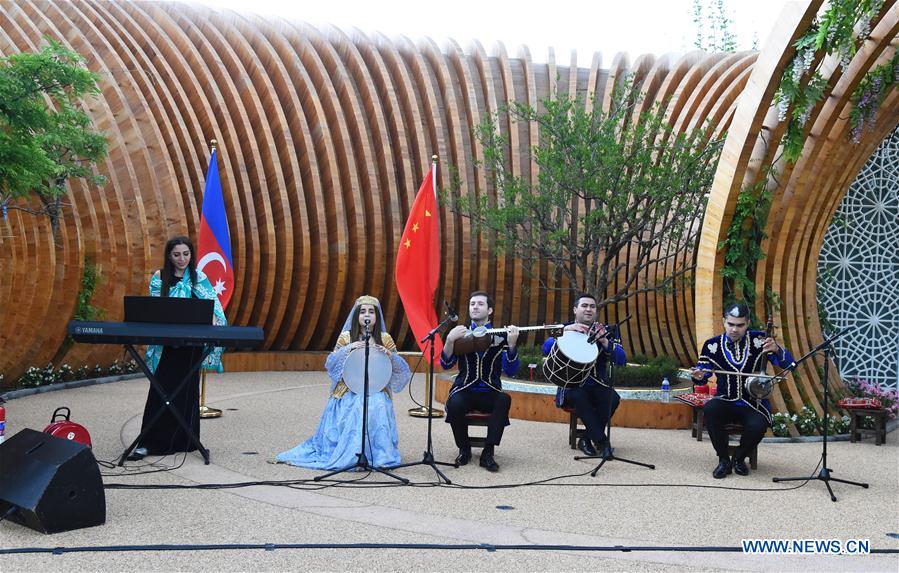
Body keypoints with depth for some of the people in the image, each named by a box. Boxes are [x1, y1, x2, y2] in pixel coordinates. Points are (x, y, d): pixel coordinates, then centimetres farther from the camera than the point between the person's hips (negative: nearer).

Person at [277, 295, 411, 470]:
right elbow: (330, 363, 2)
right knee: (353, 411, -29)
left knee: (378, 408, -30)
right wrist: (348, 348, -12)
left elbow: (400, 368, 6)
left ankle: (379, 456, -17)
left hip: (376, 391, 0)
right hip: (350, 391, 0)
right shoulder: (346, 337, 6)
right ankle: (351, 455, -14)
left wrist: (389, 355, -14)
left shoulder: (385, 339, 7)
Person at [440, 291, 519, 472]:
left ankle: (487, 453, -20)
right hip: (465, 391, 1)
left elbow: (510, 371, -7)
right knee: (454, 403, -33)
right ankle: (464, 449, -5)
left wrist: (512, 344, -22)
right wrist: (450, 340, -21)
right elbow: (446, 365, -4)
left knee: (504, 400, -33)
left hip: (490, 393, 0)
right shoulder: (460, 334, 7)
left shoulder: (501, 336, 3)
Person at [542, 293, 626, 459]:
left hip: (598, 386, 2)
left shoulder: (604, 331, 5)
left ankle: (587, 439, -13)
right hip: (572, 385, -2)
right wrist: (565, 332, -27)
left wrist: (604, 341, -25)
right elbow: (546, 350, -14)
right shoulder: (565, 329, 3)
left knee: (613, 399, -29)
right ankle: (602, 441, -25)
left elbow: (621, 360, -9)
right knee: (578, 396, -34)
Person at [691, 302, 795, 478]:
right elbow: (702, 378, 3)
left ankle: (739, 458, 3)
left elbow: (788, 363, -7)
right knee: (709, 409, -32)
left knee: (758, 425, -32)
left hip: (754, 404, -1)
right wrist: (698, 376, -22)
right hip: (726, 402, 1)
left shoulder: (759, 340, -2)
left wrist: (776, 350, -29)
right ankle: (723, 460, -10)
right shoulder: (712, 345, 1)